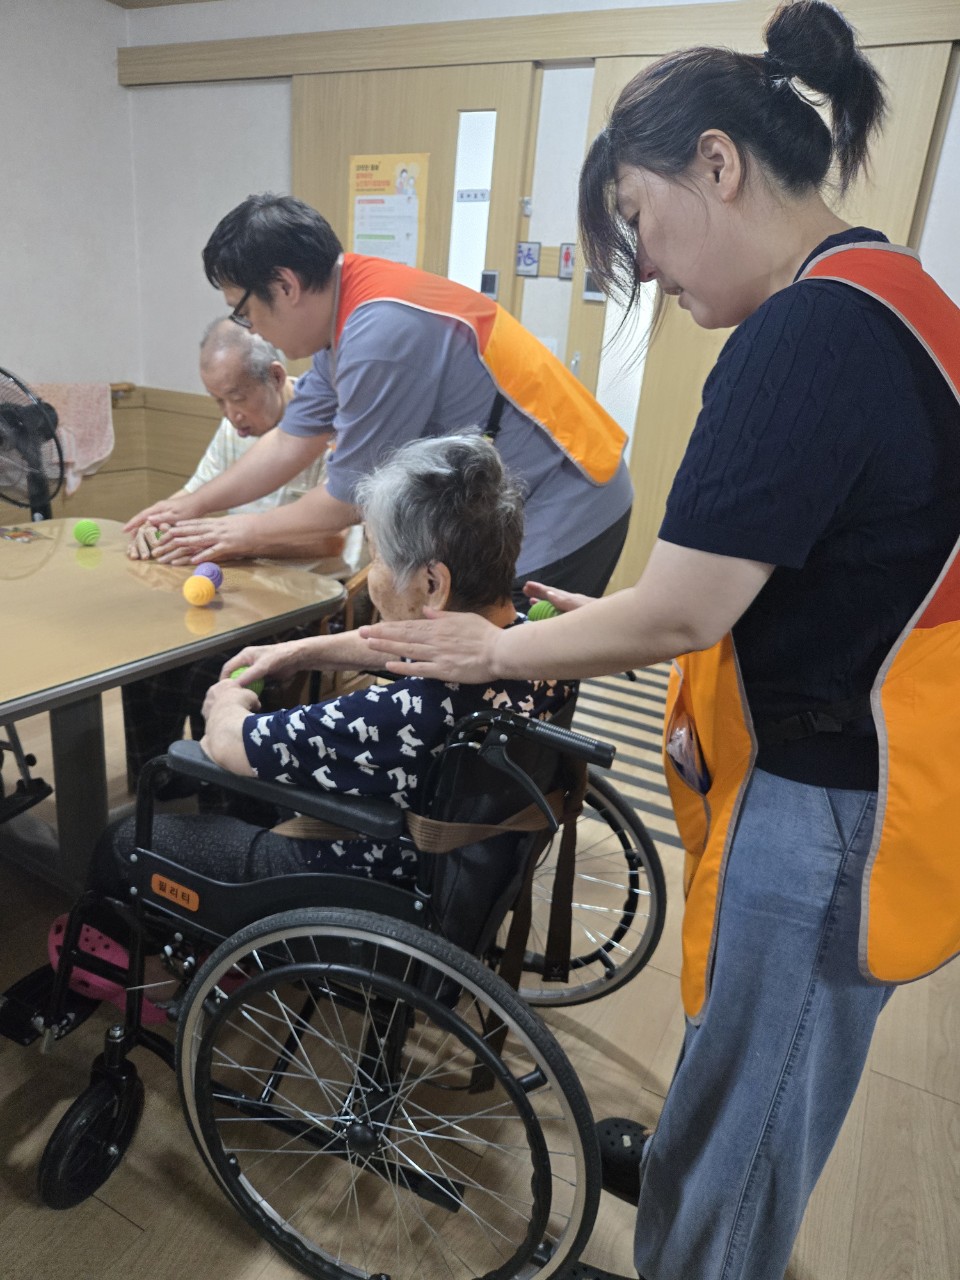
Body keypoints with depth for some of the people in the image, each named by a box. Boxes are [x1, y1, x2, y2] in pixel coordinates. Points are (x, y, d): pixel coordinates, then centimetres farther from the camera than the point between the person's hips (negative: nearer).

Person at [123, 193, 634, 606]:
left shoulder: (380, 330, -25)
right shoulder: (348, 312, 5)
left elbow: (350, 495, -15)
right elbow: (291, 440, 15)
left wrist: (249, 532, 1)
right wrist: (194, 504, 18)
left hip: (561, 514, -9)